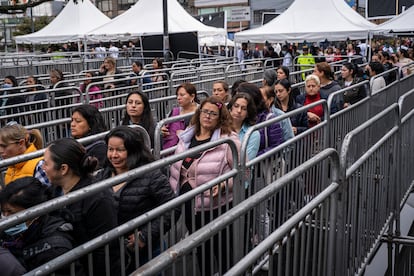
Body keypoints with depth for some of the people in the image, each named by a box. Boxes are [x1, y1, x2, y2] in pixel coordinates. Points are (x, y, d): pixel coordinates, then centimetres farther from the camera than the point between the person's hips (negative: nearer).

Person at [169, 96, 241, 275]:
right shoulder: (187, 137, 5)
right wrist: (173, 191, 12)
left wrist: (225, 184, -28)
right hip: (190, 205, 6)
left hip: (216, 206, -6)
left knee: (221, 250, 9)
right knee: (200, 248, 22)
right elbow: (177, 168, 17)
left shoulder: (228, 139, -14)